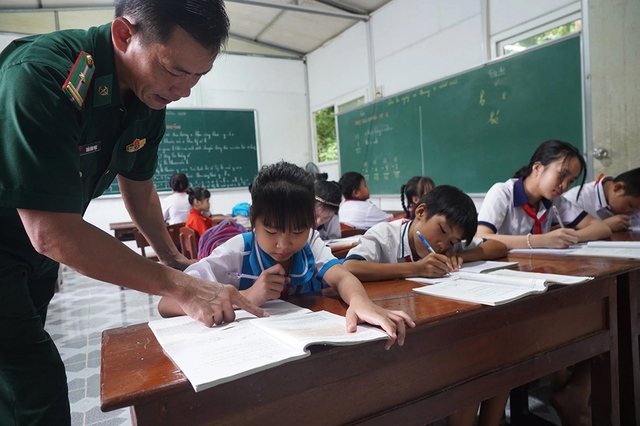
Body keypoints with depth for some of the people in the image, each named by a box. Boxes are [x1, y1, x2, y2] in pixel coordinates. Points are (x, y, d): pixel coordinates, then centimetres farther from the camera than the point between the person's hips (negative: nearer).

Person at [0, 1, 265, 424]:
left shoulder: (150, 96, -8)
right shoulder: (41, 75, -31)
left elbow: (138, 184, 7)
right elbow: (52, 234, -34)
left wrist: (174, 259, 2)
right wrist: (178, 285, -32)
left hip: (36, 256, 7)